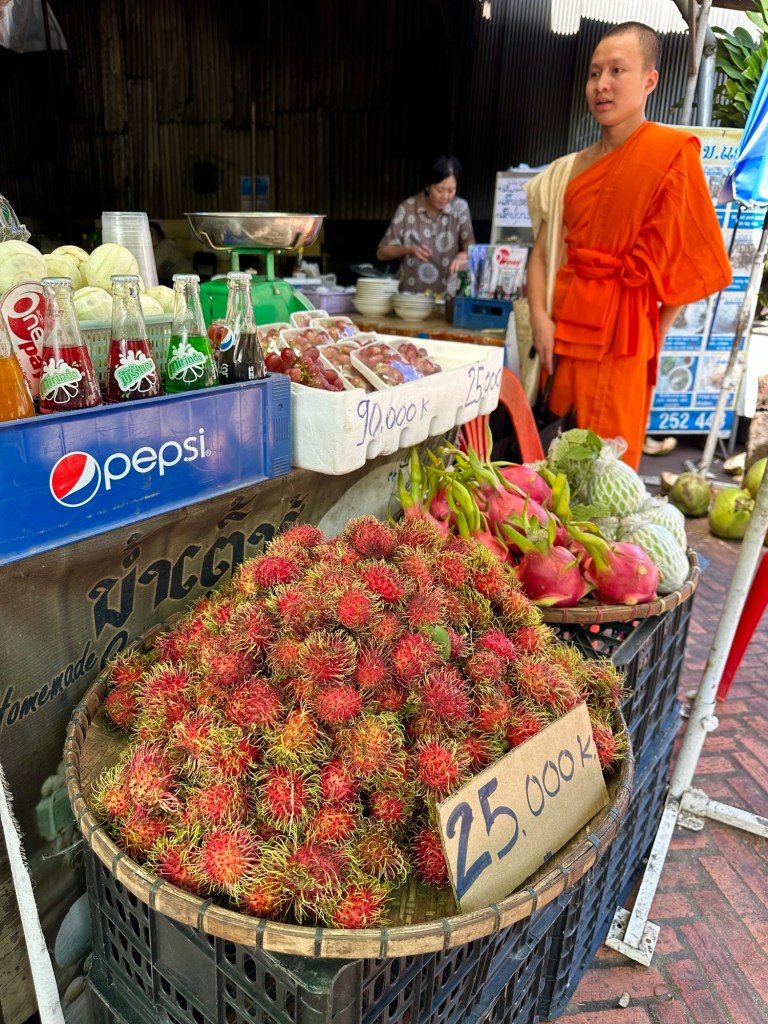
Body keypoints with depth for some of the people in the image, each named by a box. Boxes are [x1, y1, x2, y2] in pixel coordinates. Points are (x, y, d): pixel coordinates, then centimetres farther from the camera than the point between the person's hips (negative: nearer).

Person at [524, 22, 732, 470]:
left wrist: (656, 337, -7)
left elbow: (684, 258, -7)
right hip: (563, 327, 6)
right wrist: (539, 317, -5)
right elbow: (542, 252, 9)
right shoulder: (568, 169, 14)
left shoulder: (671, 151, -4)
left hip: (621, 336, -5)